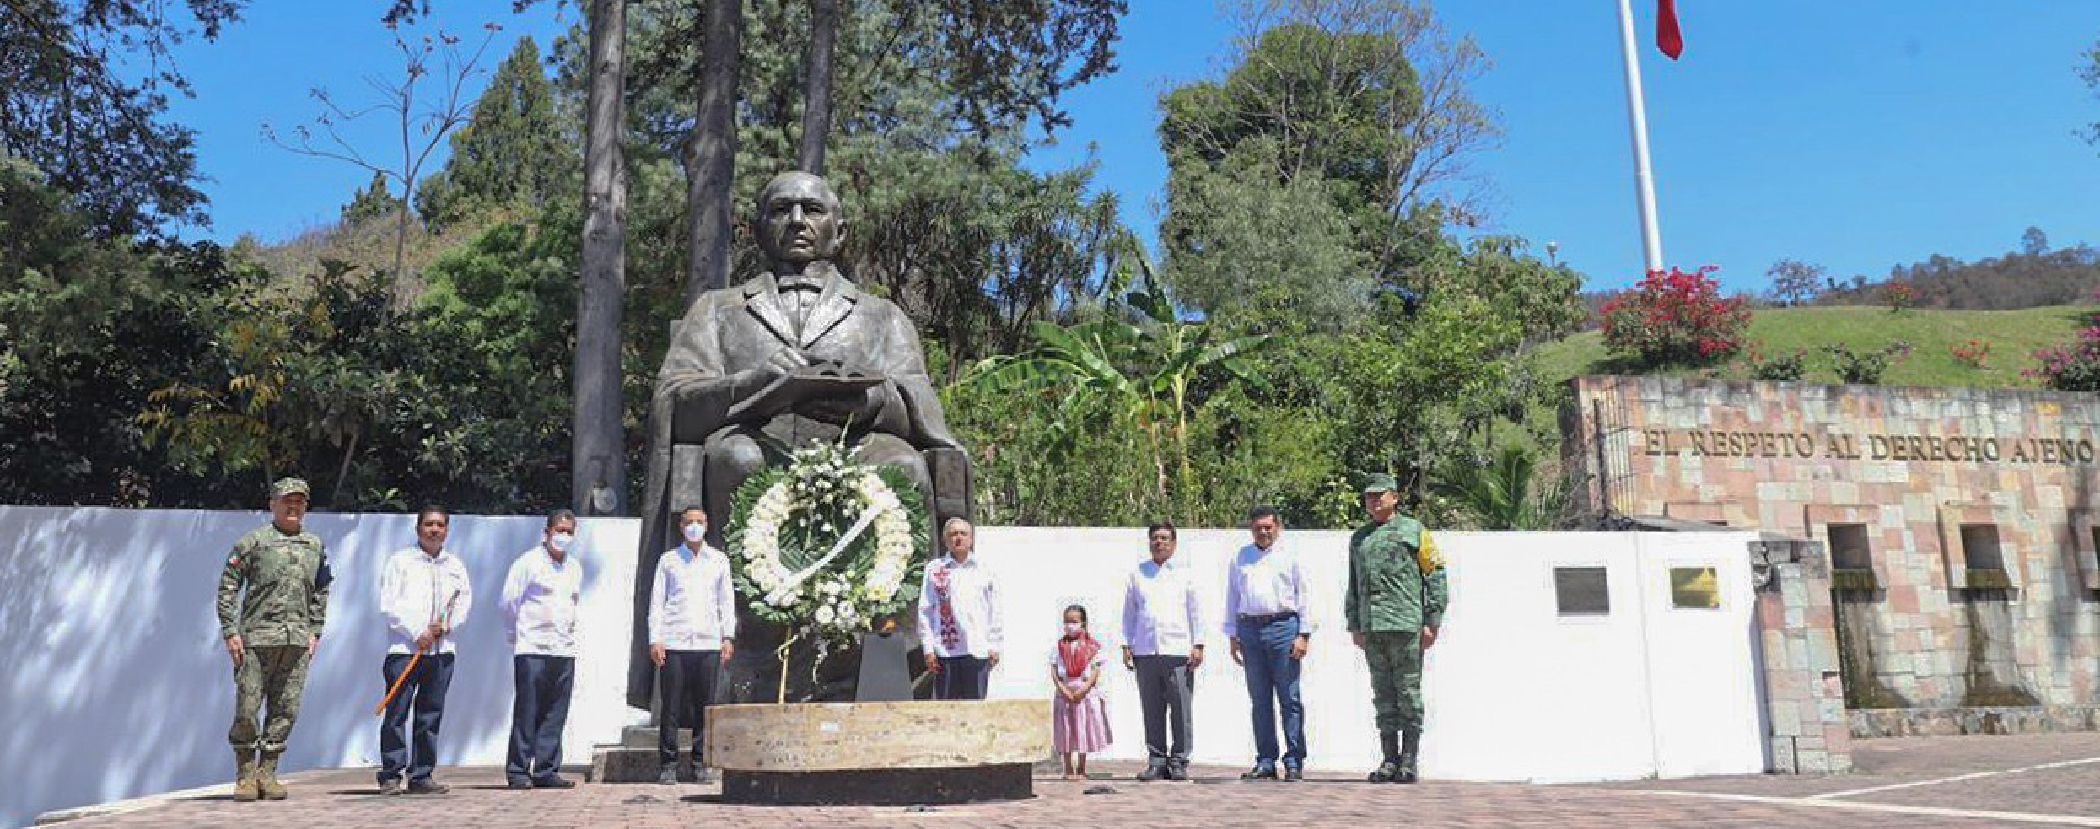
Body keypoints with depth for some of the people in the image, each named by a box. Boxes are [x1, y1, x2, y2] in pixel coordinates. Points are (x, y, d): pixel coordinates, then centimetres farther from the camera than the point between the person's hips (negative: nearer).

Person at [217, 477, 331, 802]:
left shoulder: (316, 546, 13)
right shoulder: (253, 542, 0)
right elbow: (227, 588, 0)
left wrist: (315, 632, 12)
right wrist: (230, 632, -7)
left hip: (297, 641, 4)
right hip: (257, 638, -4)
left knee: (286, 710, 4)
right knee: (247, 709, -2)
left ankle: (267, 773, 14)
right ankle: (245, 775, 11)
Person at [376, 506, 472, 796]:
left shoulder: (456, 565, 15)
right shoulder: (400, 561, 3)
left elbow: (464, 602, 13)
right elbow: (388, 605, -3)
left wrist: (445, 625, -6)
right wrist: (418, 633, -11)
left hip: (441, 650, 4)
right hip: (404, 649, -4)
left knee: (431, 716, 5)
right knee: (396, 713, -5)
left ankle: (421, 776, 11)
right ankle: (390, 777, 1)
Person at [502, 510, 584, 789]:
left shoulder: (575, 567, 15)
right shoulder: (529, 562, -2)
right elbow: (509, 601, -1)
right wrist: (520, 632, 6)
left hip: (564, 651, 5)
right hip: (532, 650, -5)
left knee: (555, 716, 5)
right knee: (526, 714, -3)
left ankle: (546, 771, 10)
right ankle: (518, 771, 3)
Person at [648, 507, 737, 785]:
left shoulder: (719, 560, 13)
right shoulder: (668, 560, 9)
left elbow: (727, 600, 12)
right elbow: (656, 601, 7)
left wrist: (728, 637, 2)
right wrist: (655, 639, -3)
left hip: (708, 642, 1)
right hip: (673, 644, -1)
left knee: (704, 707, 1)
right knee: (671, 706, -2)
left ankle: (700, 763, 8)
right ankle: (668, 764, 4)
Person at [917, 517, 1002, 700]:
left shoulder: (984, 571, 8)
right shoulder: (934, 569, 5)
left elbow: (994, 611, 9)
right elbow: (925, 611, 4)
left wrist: (994, 646, 4)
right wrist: (928, 648, -2)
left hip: (978, 650, 1)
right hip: (945, 650, -1)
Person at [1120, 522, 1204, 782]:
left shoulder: (1185, 574, 10)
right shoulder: (1136, 575, 14)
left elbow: (1196, 611, 9)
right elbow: (1128, 612, 16)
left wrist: (1198, 646, 1)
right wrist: (1126, 646, 8)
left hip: (1178, 651, -1)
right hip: (1145, 652, 2)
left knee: (1181, 710, -3)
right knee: (1152, 710, 2)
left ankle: (1179, 761, 5)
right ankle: (1156, 760, 9)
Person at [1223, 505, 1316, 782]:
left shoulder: (1290, 556, 7)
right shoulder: (1240, 558, 16)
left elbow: (1305, 595, 4)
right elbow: (1232, 597, 17)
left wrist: (1303, 635, -4)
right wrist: (1233, 636, 11)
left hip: (1283, 627, -3)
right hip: (1249, 630, 3)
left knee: (1289, 699, -2)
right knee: (1260, 700, 6)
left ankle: (1294, 762, 2)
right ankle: (1265, 762, 11)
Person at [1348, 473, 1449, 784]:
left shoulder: (1414, 531, 3)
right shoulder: (1359, 538, 18)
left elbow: (1436, 577, -1)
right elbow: (1353, 586, 22)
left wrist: (1432, 622, -7)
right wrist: (1354, 626, 15)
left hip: (1406, 626, -5)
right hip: (1372, 628, 5)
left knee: (1408, 694, -2)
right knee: (1383, 696, 7)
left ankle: (1409, 761, 3)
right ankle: (1390, 760, 12)